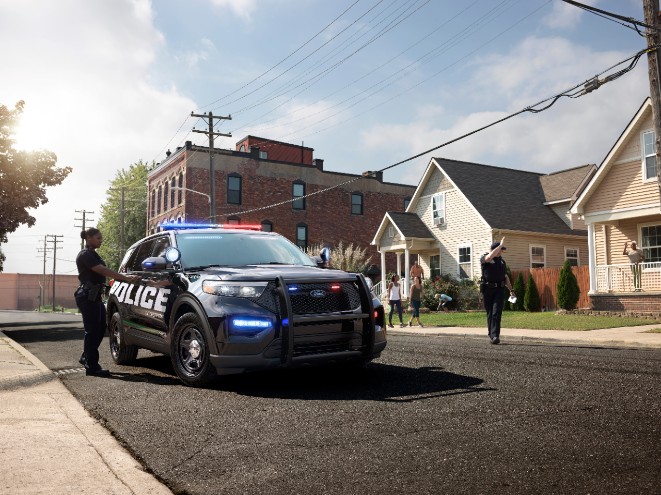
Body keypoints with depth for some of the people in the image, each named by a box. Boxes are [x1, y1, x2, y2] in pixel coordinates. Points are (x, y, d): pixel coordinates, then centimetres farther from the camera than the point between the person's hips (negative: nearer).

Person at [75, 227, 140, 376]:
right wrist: (126, 278, -27)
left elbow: (103, 271, 14)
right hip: (88, 297, -10)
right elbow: (103, 270, -23)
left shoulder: (92, 254, 19)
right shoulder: (85, 255, -13)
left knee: (100, 329, 13)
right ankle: (92, 366, -2)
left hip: (94, 296, 10)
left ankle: (86, 358, 27)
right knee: (92, 330, -7)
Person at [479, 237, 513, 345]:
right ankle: (491, 335, 16)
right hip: (487, 289, -2)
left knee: (497, 313, -11)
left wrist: (511, 290, 16)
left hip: (499, 289, 2)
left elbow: (506, 277, 22)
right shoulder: (484, 258, 0)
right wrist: (500, 245, -18)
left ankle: (495, 336, -17)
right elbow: (490, 257, -26)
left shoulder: (502, 261, 17)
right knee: (490, 313, 5)